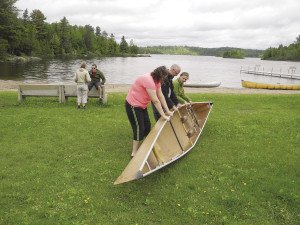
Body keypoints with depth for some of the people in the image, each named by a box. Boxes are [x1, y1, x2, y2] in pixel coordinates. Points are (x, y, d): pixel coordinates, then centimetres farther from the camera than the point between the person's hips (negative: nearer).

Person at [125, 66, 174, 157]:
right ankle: (134, 153, 2)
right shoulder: (148, 80, -29)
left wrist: (167, 111, 1)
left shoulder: (156, 80, 1)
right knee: (139, 128, -7)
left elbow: (161, 96, 3)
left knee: (147, 126, 14)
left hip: (142, 105, 10)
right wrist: (163, 115, -22)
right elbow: (155, 101, -28)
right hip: (133, 105, -10)